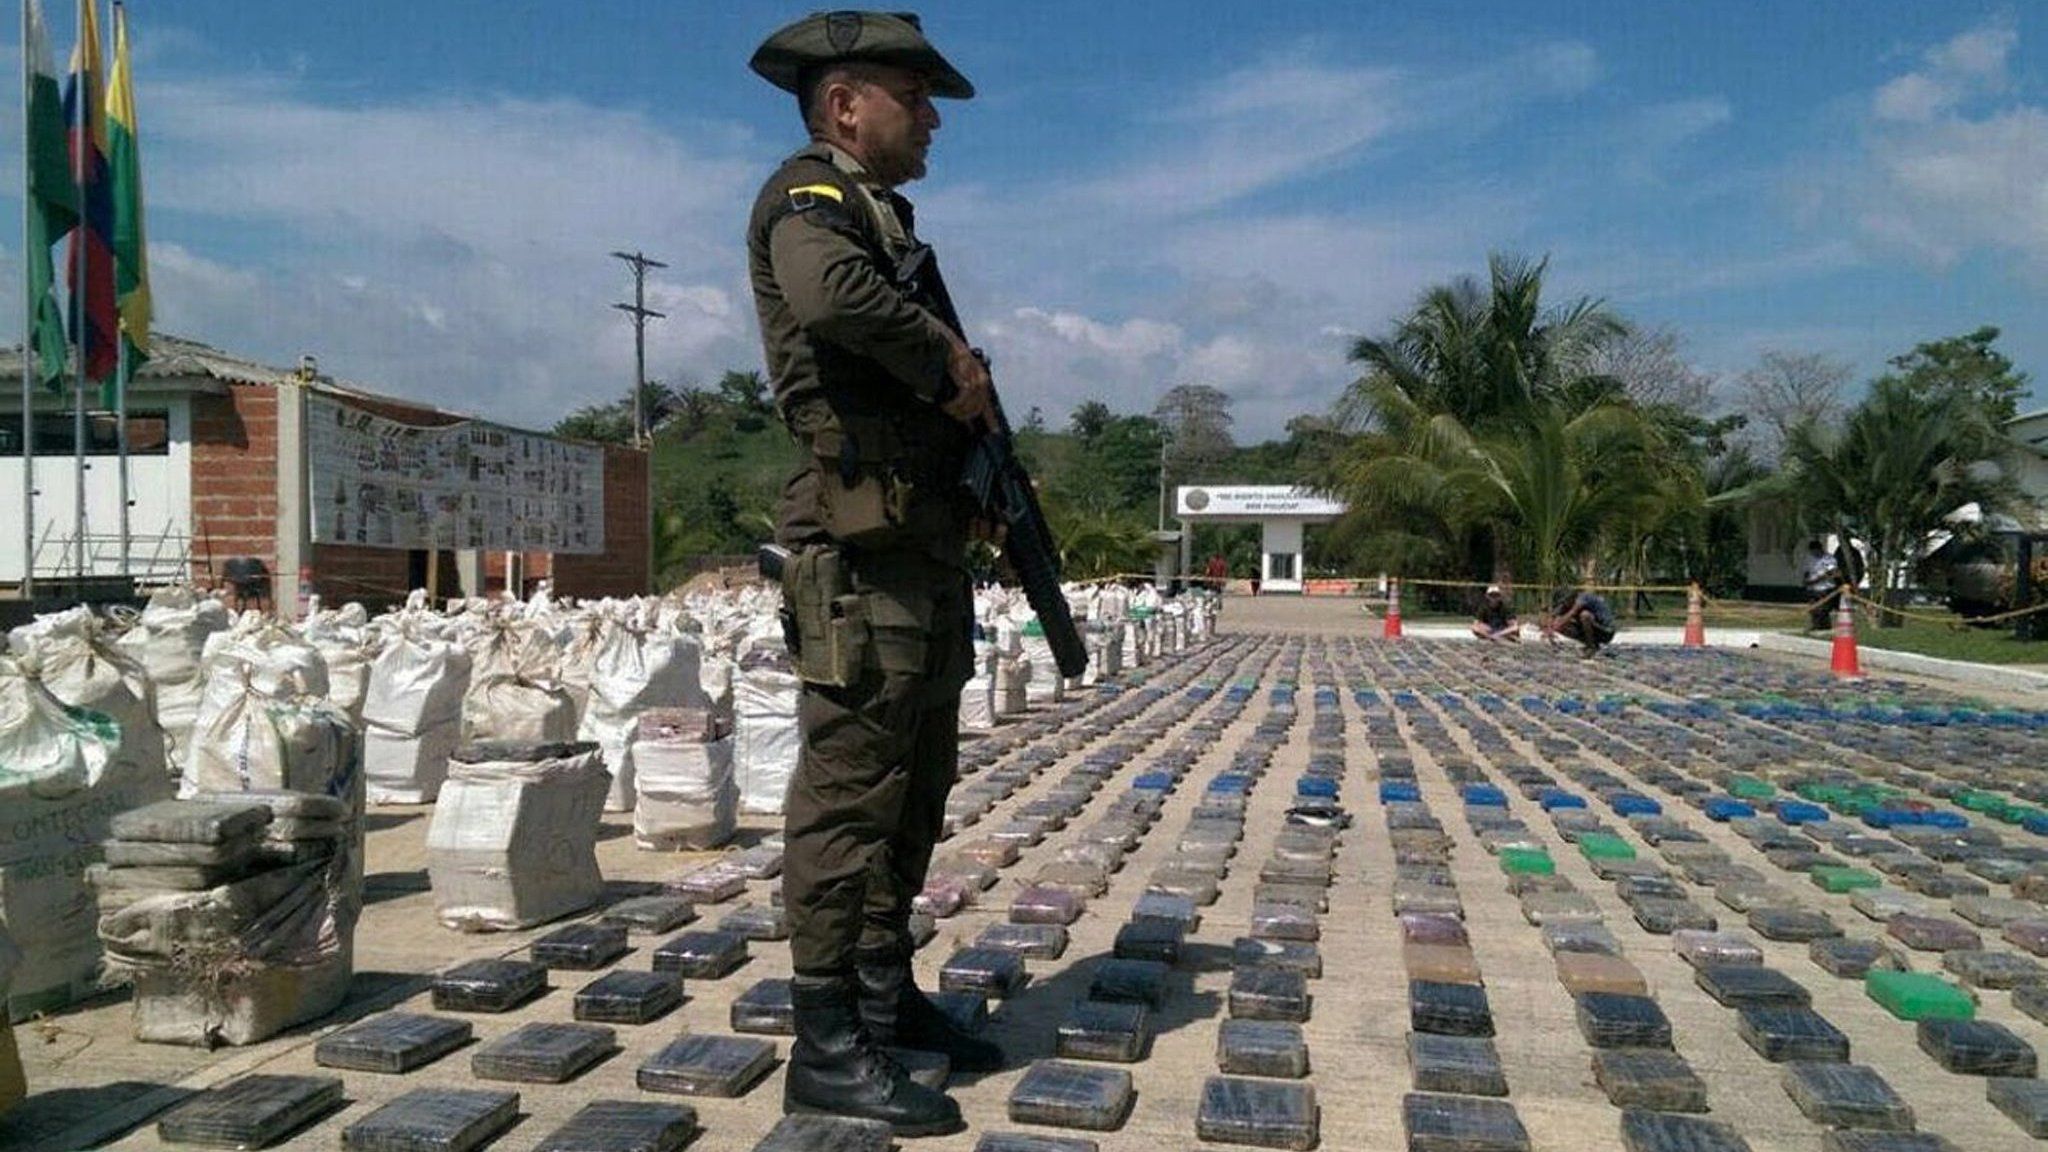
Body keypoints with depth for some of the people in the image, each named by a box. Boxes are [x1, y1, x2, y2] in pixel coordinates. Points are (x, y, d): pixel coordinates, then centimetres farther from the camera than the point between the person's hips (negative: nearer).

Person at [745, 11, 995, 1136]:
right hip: (862, 550, -10)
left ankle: (887, 992, 28)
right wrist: (949, 366, -15)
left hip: (928, 546, 10)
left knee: (915, 790, 15)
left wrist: (988, 470, 10)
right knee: (849, 790, -6)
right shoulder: (808, 197, -6)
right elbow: (835, 296, -30)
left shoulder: (886, 218, 23)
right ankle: (826, 1043, 3)